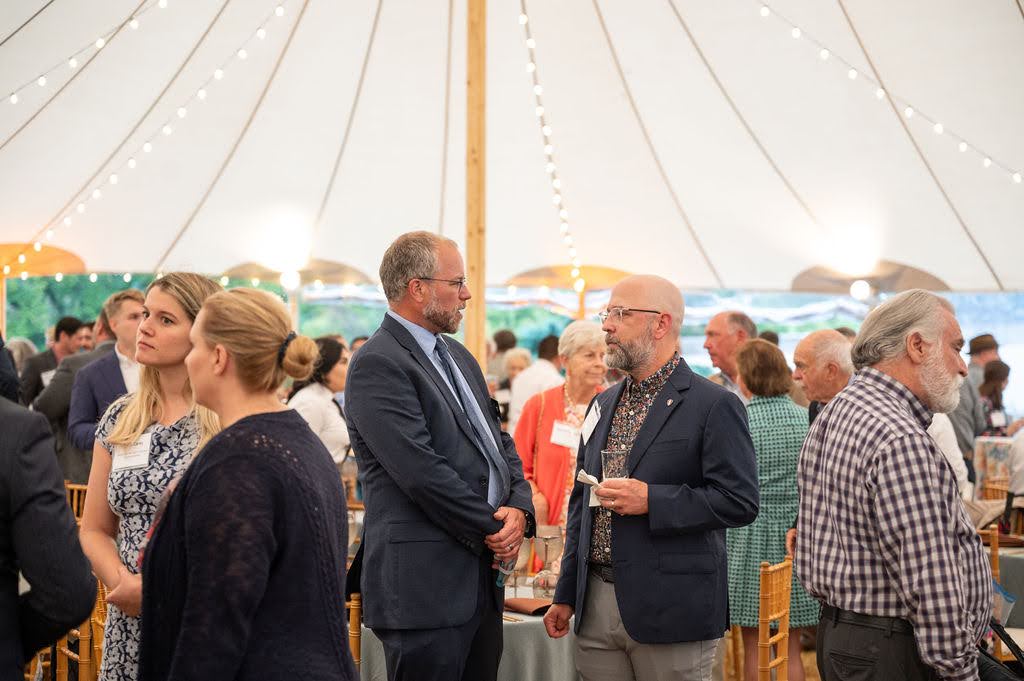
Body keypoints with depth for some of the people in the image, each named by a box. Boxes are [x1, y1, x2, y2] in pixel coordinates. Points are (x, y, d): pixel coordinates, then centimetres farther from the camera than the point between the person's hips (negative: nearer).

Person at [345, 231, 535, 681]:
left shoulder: (457, 355, 16)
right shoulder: (377, 363, -13)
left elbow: (498, 441, 17)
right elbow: (422, 471, -19)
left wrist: (519, 509, -2)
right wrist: (492, 528, -10)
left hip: (483, 574, 9)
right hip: (425, 582, -9)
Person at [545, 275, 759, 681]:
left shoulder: (714, 406, -7)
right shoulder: (604, 404, 14)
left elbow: (740, 501, -14)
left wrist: (652, 500, -20)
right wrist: (566, 594, 16)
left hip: (670, 614, -6)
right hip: (594, 606, 6)